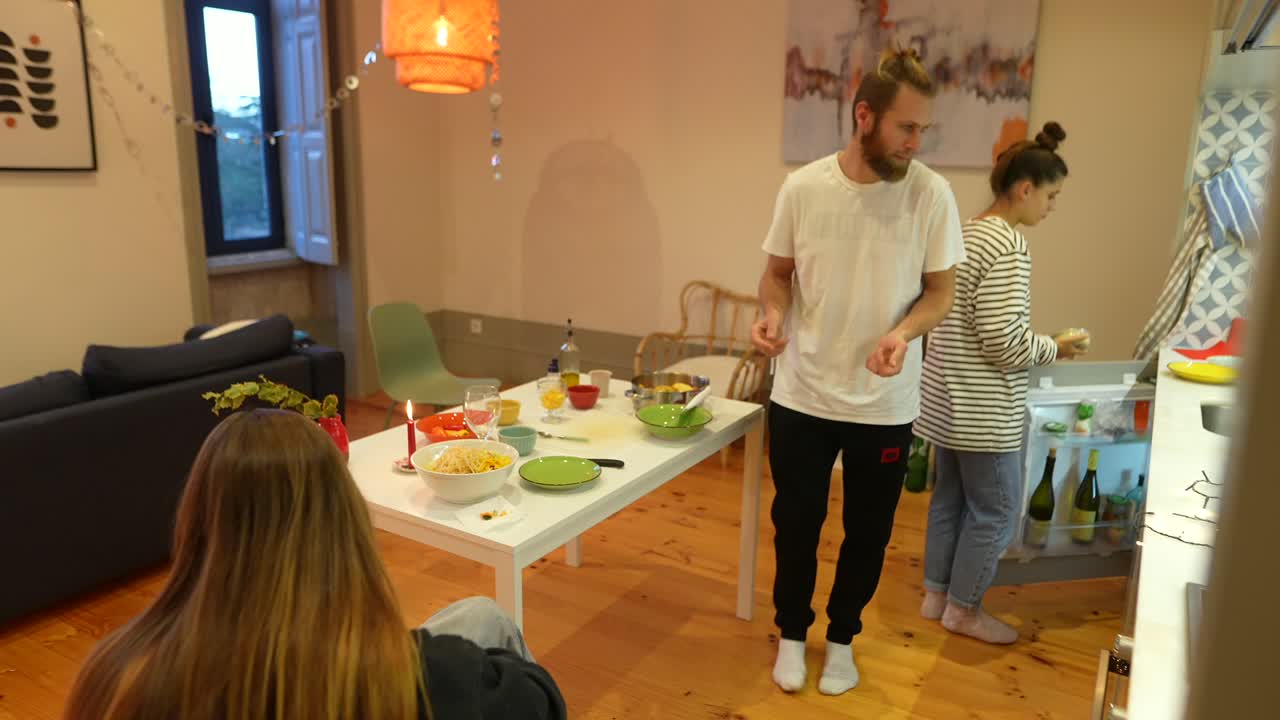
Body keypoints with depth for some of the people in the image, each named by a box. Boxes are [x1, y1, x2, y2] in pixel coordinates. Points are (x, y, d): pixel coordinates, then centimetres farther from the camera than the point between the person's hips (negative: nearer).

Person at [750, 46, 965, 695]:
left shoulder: (931, 194, -9)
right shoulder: (803, 187, -7)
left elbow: (940, 290, -2)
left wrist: (903, 333, -22)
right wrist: (773, 315, -17)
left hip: (885, 406, 0)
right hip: (801, 397, 0)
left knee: (866, 532, 15)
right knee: (795, 524, 14)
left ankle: (842, 637, 40)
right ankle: (792, 633, 38)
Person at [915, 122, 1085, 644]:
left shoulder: (967, 233, 10)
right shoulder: (1008, 247, -20)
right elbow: (1002, 341, -24)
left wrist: (1040, 343, 14)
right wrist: (1055, 348, -7)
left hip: (950, 399, 9)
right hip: (983, 409, -9)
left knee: (950, 497, 18)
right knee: (995, 509, 6)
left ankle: (936, 594, 31)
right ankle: (963, 609, 20)